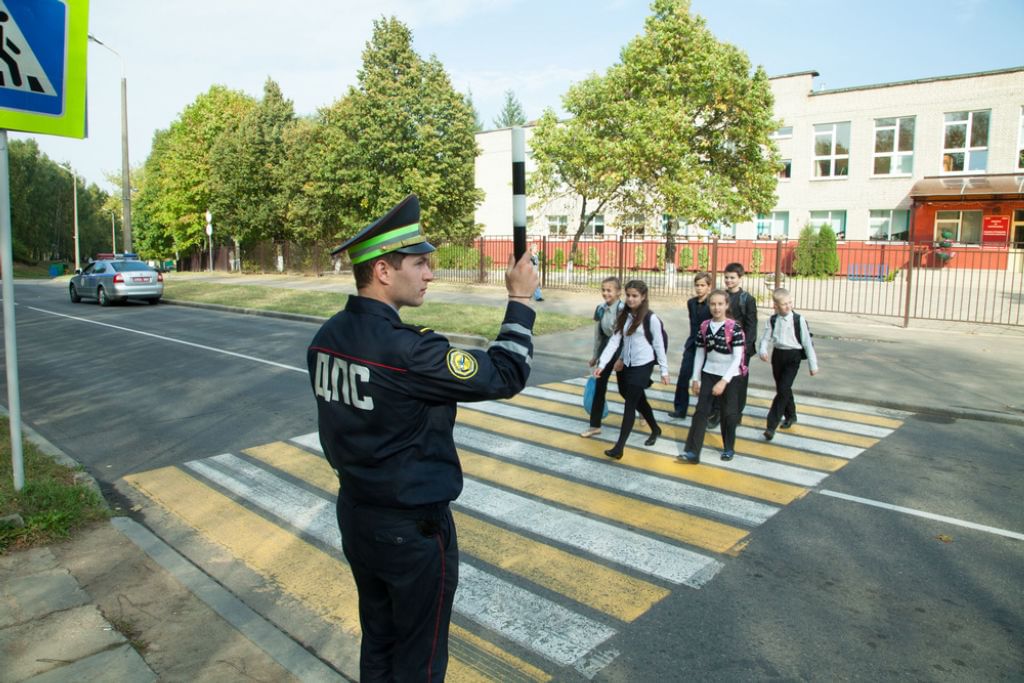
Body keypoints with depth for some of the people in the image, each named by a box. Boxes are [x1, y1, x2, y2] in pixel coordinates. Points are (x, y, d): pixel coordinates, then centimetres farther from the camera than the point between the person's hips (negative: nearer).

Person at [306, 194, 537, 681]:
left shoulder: (327, 337, -3)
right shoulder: (406, 350, -29)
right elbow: (504, 376, -21)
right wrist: (521, 301, -10)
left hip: (354, 512, 8)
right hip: (412, 527, -8)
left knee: (377, 641, 25)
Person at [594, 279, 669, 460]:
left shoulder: (651, 318, -11)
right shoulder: (623, 316, 5)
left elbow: (659, 345, -6)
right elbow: (614, 340, -1)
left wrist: (664, 370, -4)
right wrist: (602, 363, -10)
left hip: (642, 366, -6)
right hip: (626, 365, 6)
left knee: (630, 405, -6)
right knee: (638, 400, 20)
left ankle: (619, 448, -4)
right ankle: (655, 429, 44)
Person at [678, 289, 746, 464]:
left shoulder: (734, 328, -14)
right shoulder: (704, 327, 0)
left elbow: (737, 358, -17)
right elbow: (699, 354, 7)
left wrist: (724, 381, -22)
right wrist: (695, 378, 7)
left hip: (729, 376, -4)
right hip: (708, 374, 4)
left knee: (728, 413, 9)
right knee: (701, 411, -1)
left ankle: (729, 448, 30)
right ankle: (692, 452, -1)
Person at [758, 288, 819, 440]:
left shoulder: (799, 319, -9)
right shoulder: (772, 320, 1)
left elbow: (807, 342, -5)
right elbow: (765, 338, 3)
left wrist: (813, 365, -1)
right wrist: (762, 350, -20)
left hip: (793, 356, -4)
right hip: (778, 355, 4)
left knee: (783, 389, -12)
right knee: (782, 389, 16)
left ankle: (771, 425, -9)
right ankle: (790, 416, 40)